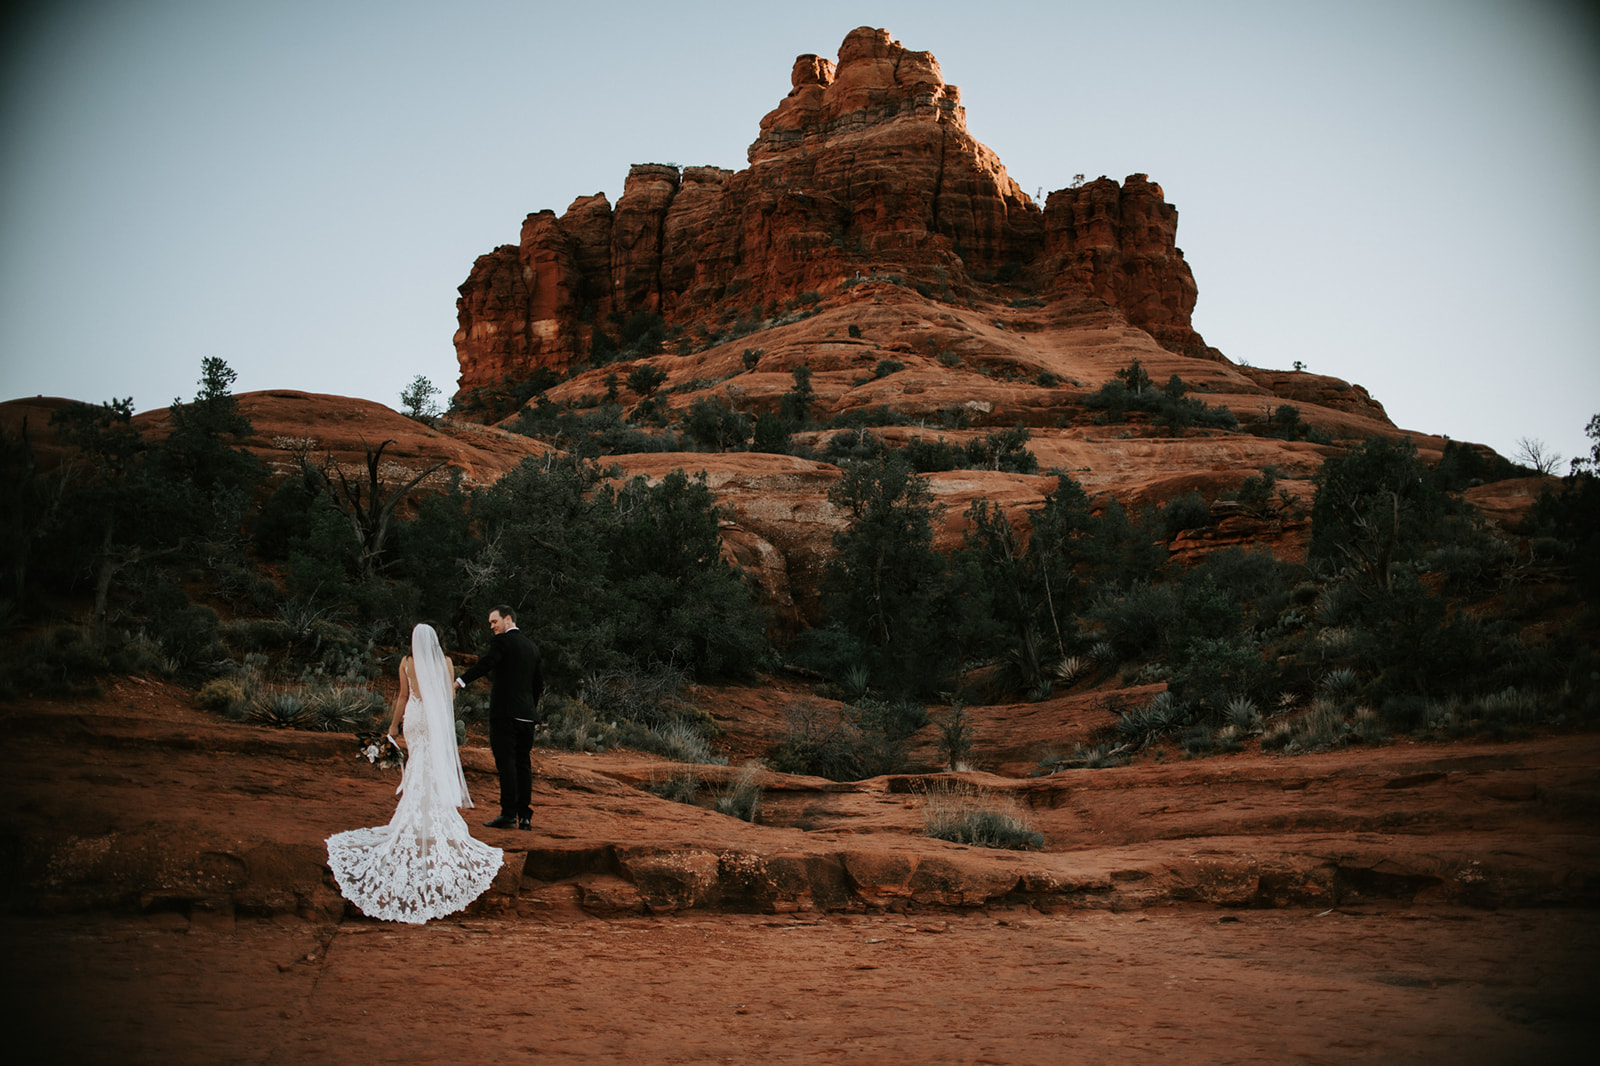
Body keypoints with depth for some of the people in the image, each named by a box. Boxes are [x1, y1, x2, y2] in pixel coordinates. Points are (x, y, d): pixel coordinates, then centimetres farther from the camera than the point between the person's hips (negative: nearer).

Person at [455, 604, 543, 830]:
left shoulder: (502, 640, -6)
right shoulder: (532, 646, 17)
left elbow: (485, 664, -23)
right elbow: (539, 684, 20)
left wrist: (460, 682, -31)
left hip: (504, 712, -7)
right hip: (526, 714, 7)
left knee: (506, 763, -6)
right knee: (523, 764, 8)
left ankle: (508, 814, -8)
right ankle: (525, 816, 8)